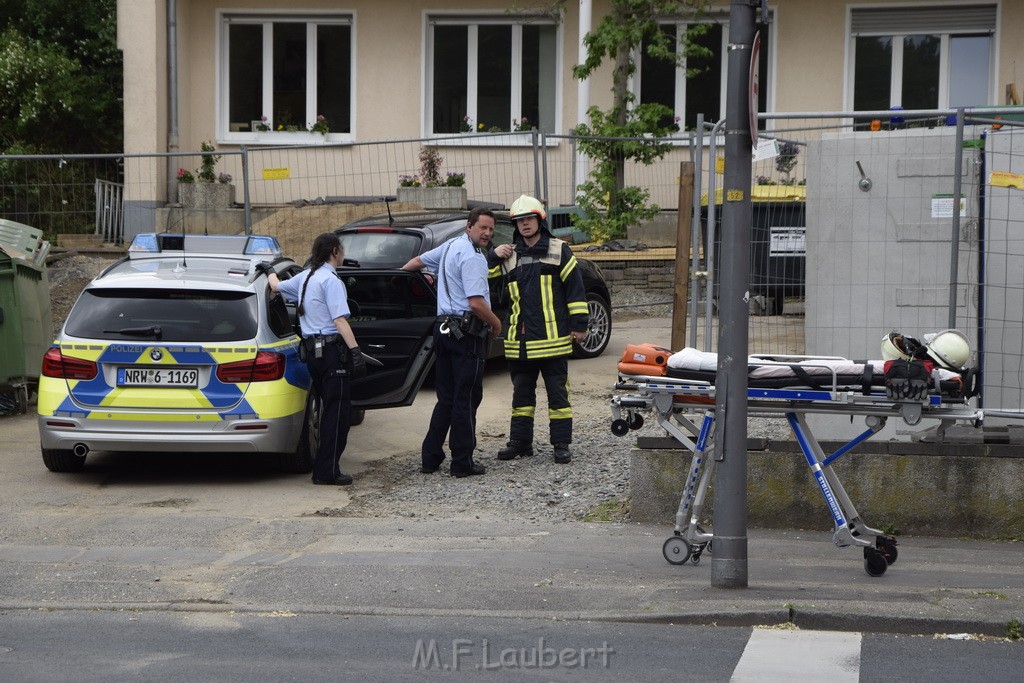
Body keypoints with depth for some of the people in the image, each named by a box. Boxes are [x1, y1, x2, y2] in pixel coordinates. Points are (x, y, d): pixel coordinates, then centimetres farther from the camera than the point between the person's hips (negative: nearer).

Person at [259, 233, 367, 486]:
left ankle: (324, 467, 20)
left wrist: (270, 271, 54)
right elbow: (339, 319, -20)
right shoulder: (331, 280, -11)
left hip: (311, 349, 9)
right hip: (332, 349, -9)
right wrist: (355, 350, -25)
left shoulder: (305, 277, 15)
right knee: (338, 410, -7)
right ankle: (327, 471, -10)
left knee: (329, 407, 17)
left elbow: (276, 285, 32)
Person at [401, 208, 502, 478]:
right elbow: (476, 303, -23)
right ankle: (462, 462, 0)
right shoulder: (472, 257, -15)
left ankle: (430, 458, 14)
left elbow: (417, 261, 29)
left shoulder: (451, 245, 14)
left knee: (446, 399, 14)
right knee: (466, 399, -3)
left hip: (444, 328, 9)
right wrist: (496, 323, -6)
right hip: (467, 332, -9)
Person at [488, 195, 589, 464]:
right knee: (522, 392, 11)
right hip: (519, 341, 4)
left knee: (558, 392, 2)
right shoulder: (509, 256, 11)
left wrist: (579, 325, -4)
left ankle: (561, 444, 7)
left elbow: (575, 288, 0)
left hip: (553, 340, -4)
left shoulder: (558, 251, 2)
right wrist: (493, 257, -4)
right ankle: (520, 441, 18)